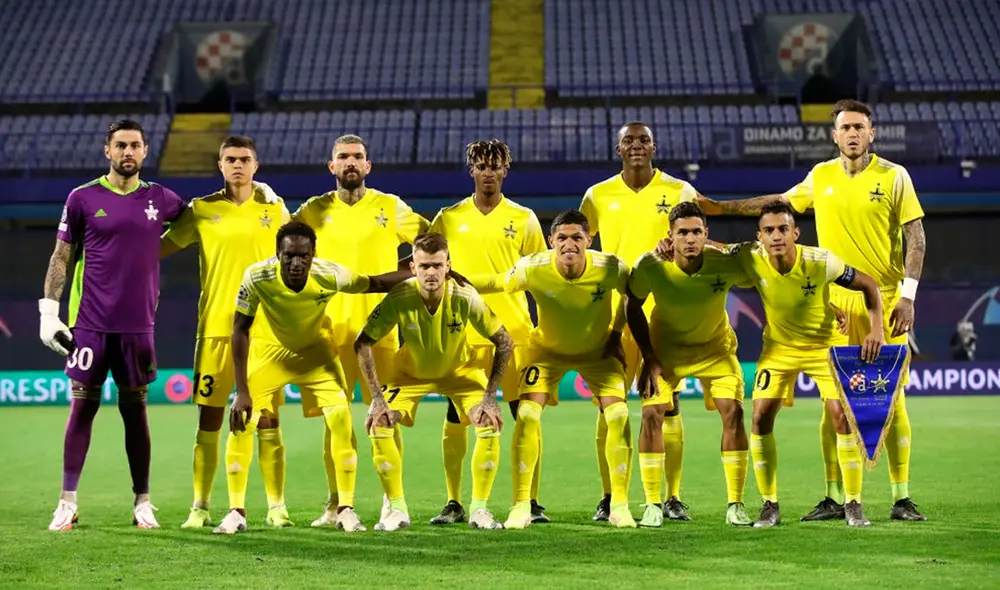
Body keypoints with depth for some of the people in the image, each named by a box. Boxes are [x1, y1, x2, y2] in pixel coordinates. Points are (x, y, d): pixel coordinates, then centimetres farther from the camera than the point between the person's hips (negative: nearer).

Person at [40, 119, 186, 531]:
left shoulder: (160, 199, 6)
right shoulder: (83, 198, 1)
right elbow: (61, 257, 4)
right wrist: (49, 310, -2)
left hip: (138, 324, 1)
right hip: (90, 323, -1)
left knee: (135, 409, 7)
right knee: (82, 407, 1)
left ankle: (142, 503, 13)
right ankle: (67, 503, 7)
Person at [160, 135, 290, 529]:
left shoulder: (274, 209, 7)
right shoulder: (201, 210, 5)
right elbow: (159, 249, 10)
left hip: (264, 328, 0)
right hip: (215, 327, 0)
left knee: (266, 419, 1)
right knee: (209, 419, 2)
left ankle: (277, 507, 8)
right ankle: (200, 507, 11)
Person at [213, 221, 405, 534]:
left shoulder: (330, 276, -31)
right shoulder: (257, 277, -32)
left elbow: (374, 284, -13)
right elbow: (240, 329, -20)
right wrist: (242, 391, -21)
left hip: (316, 348, 0)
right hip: (270, 348, 0)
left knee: (341, 418, -13)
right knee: (242, 422, -11)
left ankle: (346, 509, 1)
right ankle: (236, 512, 3)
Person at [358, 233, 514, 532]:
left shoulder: (465, 298, -31)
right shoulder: (399, 299, -31)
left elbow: (505, 343, -20)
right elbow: (363, 343, -20)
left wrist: (490, 396, -24)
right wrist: (377, 397, -24)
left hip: (460, 370, 0)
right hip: (410, 372, 0)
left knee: (490, 425, -19)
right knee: (378, 425, -17)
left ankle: (479, 508, -1)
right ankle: (396, 509, 0)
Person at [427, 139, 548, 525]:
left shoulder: (523, 218, 6)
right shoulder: (449, 218, 7)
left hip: (514, 330, 0)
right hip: (463, 332, 0)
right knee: (456, 417, 0)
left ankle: (531, 501, 6)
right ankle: (453, 503, 8)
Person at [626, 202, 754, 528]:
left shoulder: (726, 265, -28)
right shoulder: (650, 266, -27)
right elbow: (632, 307, -9)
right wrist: (649, 359, -12)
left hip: (715, 345, 0)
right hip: (665, 345, 0)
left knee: (733, 411, -14)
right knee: (652, 413, -14)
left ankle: (736, 504, -3)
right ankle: (652, 504, -2)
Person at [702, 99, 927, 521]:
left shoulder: (894, 176, -1)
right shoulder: (821, 177, 9)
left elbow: (916, 238, -2)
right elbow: (777, 201, 24)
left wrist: (907, 295, -10)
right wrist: (718, 207, 22)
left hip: (885, 301, -3)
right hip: (835, 304, 3)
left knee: (891, 399, -3)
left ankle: (902, 498, 4)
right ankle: (835, 498, 9)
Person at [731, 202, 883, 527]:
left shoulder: (821, 262, -27)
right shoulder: (750, 259, -23)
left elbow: (868, 284, -13)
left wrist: (876, 329, -23)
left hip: (824, 344, -2)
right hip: (778, 347, 2)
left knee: (842, 414, -13)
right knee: (760, 418, -9)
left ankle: (853, 504, 2)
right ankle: (770, 505, 4)